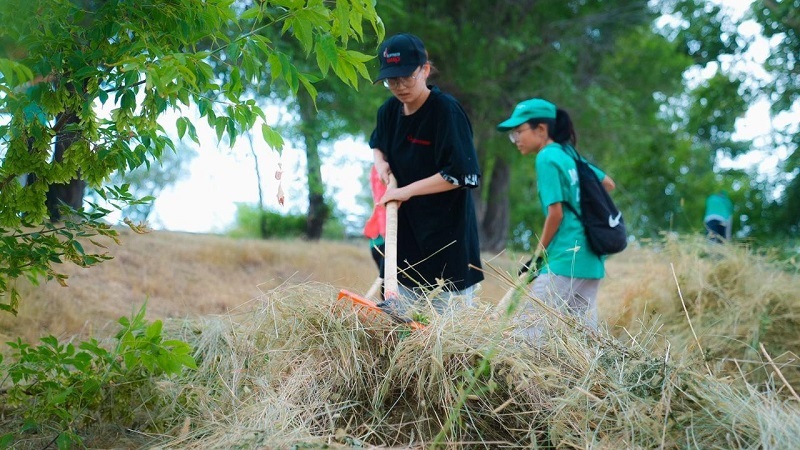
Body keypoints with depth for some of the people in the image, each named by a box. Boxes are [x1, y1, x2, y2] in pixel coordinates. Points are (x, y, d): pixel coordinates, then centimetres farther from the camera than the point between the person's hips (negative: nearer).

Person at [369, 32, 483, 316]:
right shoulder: (390, 111, 7)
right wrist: (381, 162, 6)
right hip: (406, 233, 7)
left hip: (449, 238, -7)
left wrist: (407, 190, -17)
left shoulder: (446, 110, -14)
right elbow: (376, 143, 29)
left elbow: (465, 175, -20)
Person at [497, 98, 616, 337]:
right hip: (591, 259, 9)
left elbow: (555, 213, -13)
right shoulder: (570, 155, 14)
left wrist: (537, 255, -5)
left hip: (564, 260, -9)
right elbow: (609, 184, 24)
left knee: (529, 324, -8)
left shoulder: (547, 158, -10)